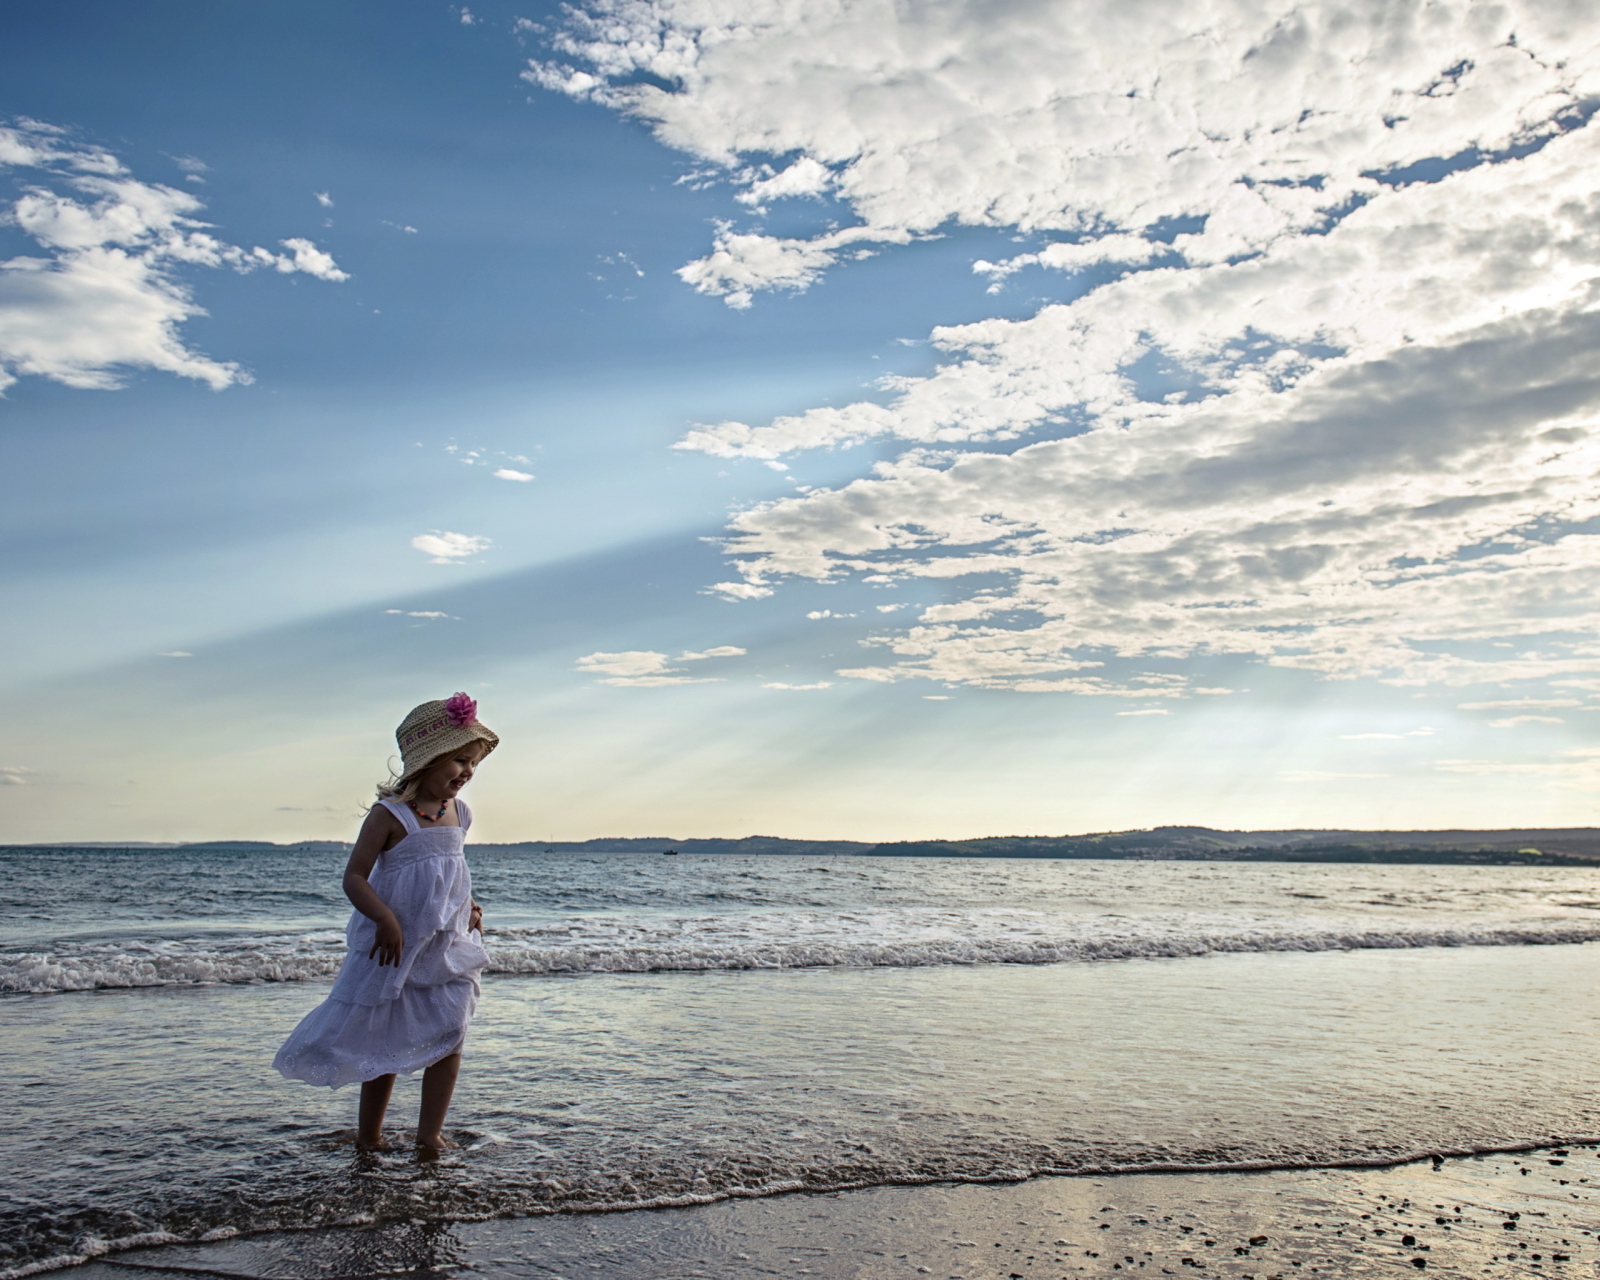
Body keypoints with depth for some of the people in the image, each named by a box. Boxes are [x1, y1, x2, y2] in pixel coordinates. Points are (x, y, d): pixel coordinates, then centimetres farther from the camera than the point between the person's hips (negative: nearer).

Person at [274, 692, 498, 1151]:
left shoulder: (458, 814, 5)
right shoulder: (389, 815, -15)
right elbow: (354, 877, -16)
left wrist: (468, 906, 6)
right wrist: (385, 918, -29)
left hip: (446, 943, 5)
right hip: (395, 946, -5)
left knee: (449, 1036, 2)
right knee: (384, 1043, 8)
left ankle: (430, 1132, 15)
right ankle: (369, 1134, 25)